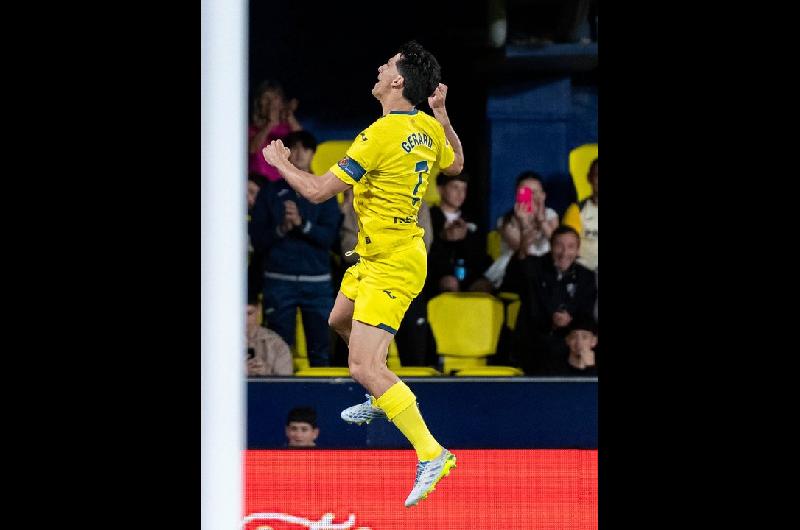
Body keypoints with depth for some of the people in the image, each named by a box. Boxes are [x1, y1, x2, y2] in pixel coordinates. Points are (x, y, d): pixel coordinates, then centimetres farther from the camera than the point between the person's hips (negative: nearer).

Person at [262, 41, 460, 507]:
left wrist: (281, 163, -4)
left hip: (392, 265, -10)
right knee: (340, 321, 31)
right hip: (376, 255, 10)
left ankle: (432, 455, -18)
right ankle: (382, 399, 49)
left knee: (365, 368, -16)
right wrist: (442, 114, 20)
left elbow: (318, 191, -21)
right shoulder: (428, 128, -1)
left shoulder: (381, 135, -26)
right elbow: (456, 164, 22)